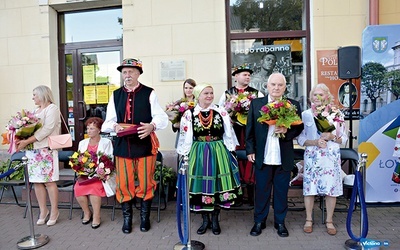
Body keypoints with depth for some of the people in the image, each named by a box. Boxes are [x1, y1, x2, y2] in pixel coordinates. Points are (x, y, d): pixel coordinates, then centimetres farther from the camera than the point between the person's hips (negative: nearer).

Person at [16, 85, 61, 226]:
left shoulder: (52, 108, -2)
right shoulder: (36, 110, 21)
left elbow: (46, 130, -14)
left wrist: (26, 141, -18)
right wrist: (22, 140, -5)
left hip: (46, 150, -7)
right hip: (32, 150, 7)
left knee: (49, 181, -5)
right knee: (36, 181, 6)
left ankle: (54, 211, 6)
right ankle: (43, 211, 15)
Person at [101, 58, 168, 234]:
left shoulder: (149, 93, -1)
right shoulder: (115, 95, 10)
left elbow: (162, 117, -7)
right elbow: (108, 122, 7)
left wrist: (152, 125, -28)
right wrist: (115, 126, -16)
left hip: (145, 143, -3)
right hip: (122, 144, 3)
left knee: (146, 182, 9)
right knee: (124, 183, 9)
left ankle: (145, 217, 28)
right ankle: (127, 218, 28)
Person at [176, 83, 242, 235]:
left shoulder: (221, 112, 2)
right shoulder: (189, 114, -1)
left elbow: (228, 134, 4)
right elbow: (185, 138, 1)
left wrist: (230, 153, 2)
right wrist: (185, 156, 1)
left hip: (218, 153, 1)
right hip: (198, 154, 0)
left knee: (217, 184, 6)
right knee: (201, 185, 6)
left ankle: (215, 220, 25)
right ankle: (205, 220, 26)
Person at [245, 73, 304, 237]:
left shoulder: (293, 105, 2)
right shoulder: (256, 104, 1)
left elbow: (299, 127, 4)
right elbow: (249, 129, 1)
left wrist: (287, 130, -16)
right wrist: (250, 150, -3)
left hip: (284, 158, 1)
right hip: (262, 157, 0)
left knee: (281, 191, 13)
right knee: (261, 191, 12)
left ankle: (280, 222, 31)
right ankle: (259, 221, 29)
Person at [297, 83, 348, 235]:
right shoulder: (306, 114, 3)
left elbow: (344, 138, 5)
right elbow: (300, 139, 1)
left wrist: (332, 137, -14)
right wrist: (315, 142, -15)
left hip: (332, 157, 1)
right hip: (312, 157, 0)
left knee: (331, 189, 4)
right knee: (309, 188, 3)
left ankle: (329, 221, 23)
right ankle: (308, 220, 21)